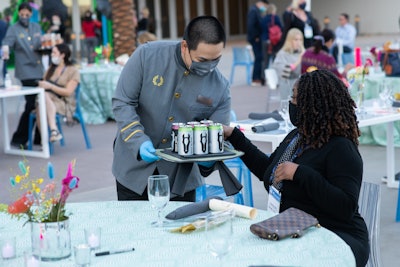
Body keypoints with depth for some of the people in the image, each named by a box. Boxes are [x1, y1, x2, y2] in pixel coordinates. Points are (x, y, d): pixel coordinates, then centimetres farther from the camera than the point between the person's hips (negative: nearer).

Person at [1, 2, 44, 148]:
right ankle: (18, 139, -3)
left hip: (39, 70, 6)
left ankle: (39, 138, 19)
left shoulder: (36, 27, 15)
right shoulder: (13, 29, -1)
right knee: (31, 105, -12)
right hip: (26, 72, -6)